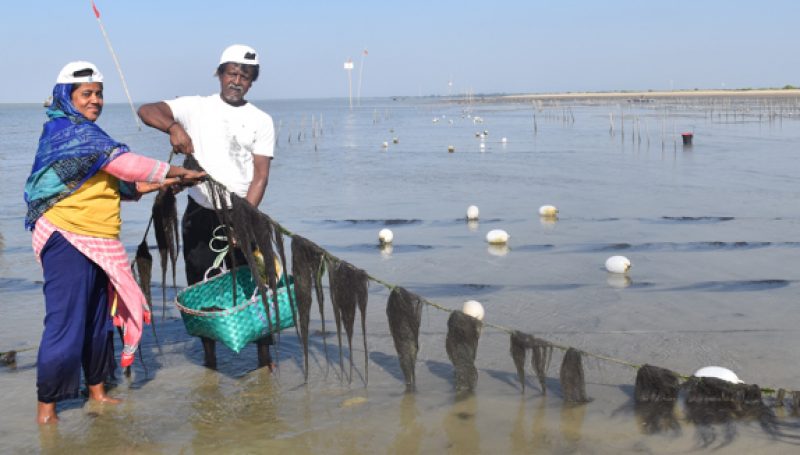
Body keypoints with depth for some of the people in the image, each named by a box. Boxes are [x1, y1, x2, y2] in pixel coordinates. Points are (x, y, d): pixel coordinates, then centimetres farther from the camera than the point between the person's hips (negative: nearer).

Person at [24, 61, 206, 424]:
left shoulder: (83, 132, 18)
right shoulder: (69, 129, -13)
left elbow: (107, 183, 19)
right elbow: (120, 161, -19)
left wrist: (148, 187, 5)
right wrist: (174, 172, -12)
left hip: (99, 242, 10)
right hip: (68, 240, -10)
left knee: (99, 319, 15)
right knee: (65, 323, -6)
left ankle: (97, 391, 27)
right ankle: (46, 406, 6)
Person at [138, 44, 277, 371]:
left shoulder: (261, 121, 3)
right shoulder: (196, 107, 4)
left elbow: (260, 175, -5)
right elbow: (146, 110, -5)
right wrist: (174, 127, -26)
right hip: (200, 214, 1)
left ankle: (264, 356, 12)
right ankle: (209, 359, 19)